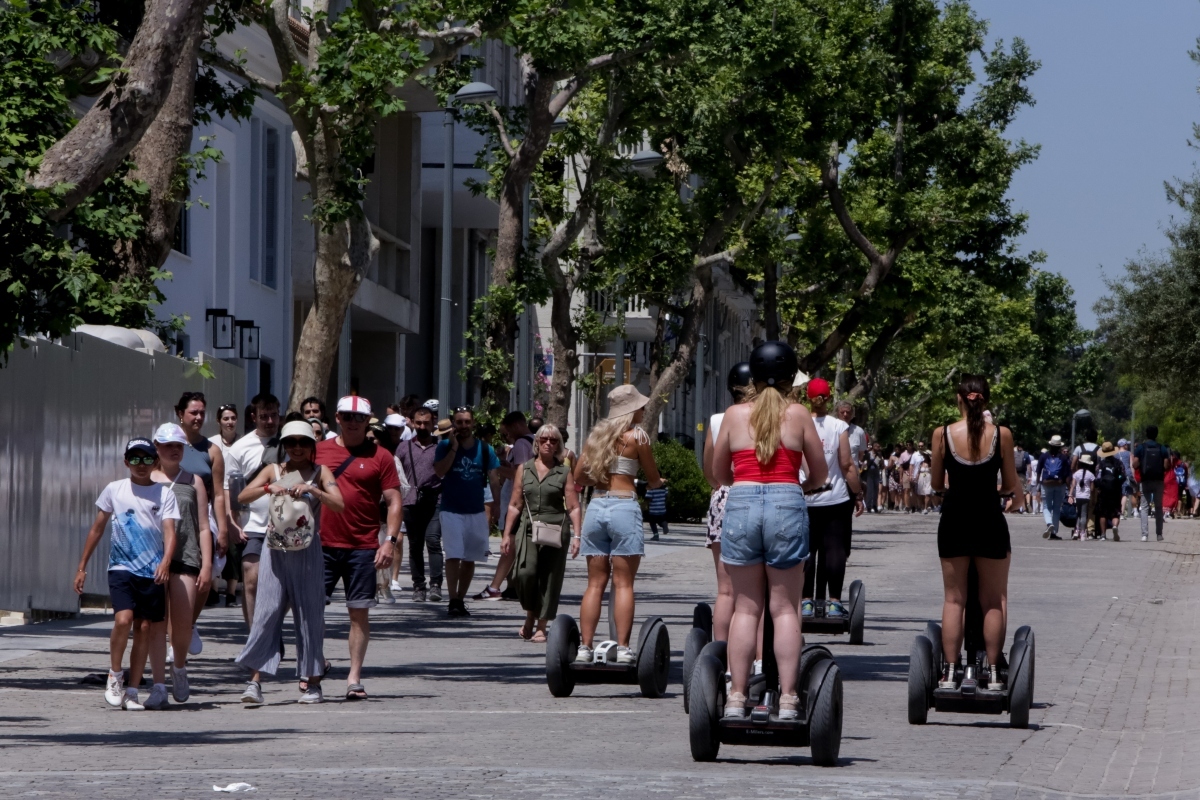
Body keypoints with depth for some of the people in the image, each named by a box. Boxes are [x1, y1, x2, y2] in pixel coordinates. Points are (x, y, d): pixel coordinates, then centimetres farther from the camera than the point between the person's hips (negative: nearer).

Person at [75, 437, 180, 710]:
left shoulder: (164, 494, 3)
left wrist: (165, 561, -26)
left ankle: (132, 691, 9)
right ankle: (114, 676, 0)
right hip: (121, 567, -1)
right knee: (123, 619, -20)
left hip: (153, 571, 1)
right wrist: (82, 566, 13)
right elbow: (97, 529, 14)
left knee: (144, 629, 2)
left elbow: (169, 531, -8)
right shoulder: (114, 490, 6)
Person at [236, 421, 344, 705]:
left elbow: (339, 505, -8)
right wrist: (268, 488, -18)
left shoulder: (320, 472, 6)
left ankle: (312, 682, 10)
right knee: (267, 611, -7)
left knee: (310, 614, 2)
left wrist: (311, 489, -21)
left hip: (307, 551, -1)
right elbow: (243, 497, -1)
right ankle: (255, 680, -10)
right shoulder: (274, 471, 10)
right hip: (275, 549, 1)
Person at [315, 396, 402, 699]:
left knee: (360, 612, 1)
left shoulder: (380, 457, 3)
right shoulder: (318, 451, 8)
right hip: (321, 544, 1)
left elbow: (394, 502, 2)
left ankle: (354, 678, 5)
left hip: (363, 547, -1)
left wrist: (390, 540, -9)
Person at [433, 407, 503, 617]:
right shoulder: (445, 446, 0)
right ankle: (453, 601, -13)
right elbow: (439, 472, -14)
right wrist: (454, 448, -17)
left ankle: (460, 599, 19)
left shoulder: (485, 449, 4)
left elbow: (494, 480, 3)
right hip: (451, 510, -3)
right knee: (453, 556, -13)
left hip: (477, 511, 3)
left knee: (470, 559, 8)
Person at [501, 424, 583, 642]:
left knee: (549, 579, -2)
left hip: (555, 532, -1)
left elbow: (573, 507, 2)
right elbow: (515, 505, 14)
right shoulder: (524, 469, 11)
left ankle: (541, 626, 9)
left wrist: (576, 535, -8)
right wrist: (507, 534, 10)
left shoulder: (564, 473, 5)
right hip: (528, 530, 1)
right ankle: (530, 615, 7)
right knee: (525, 572, -17)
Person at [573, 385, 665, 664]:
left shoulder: (596, 434, 12)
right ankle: (623, 647, -6)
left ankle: (585, 646, 2)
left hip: (596, 506, 5)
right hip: (624, 507, -5)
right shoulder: (636, 436, -3)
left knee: (595, 583, 6)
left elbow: (579, 477, 13)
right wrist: (656, 483, 25)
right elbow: (653, 480, 3)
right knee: (623, 583, -3)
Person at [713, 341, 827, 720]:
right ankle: (787, 698, -1)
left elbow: (719, 472, 14)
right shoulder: (798, 415, 4)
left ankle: (737, 697, 3)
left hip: (741, 504, 1)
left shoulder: (734, 415, 7)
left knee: (746, 606, 8)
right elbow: (820, 475, 10)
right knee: (784, 607, 4)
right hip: (787, 505, -1)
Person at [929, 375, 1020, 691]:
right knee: (994, 601, 9)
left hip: (954, 519, 1)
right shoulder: (1001, 435, -6)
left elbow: (937, 483, 4)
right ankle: (993, 673, 7)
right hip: (989, 520, -1)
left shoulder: (943, 434, -5)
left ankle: (951, 671, 6)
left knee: (954, 599, 9)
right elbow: (1010, 485, 1)